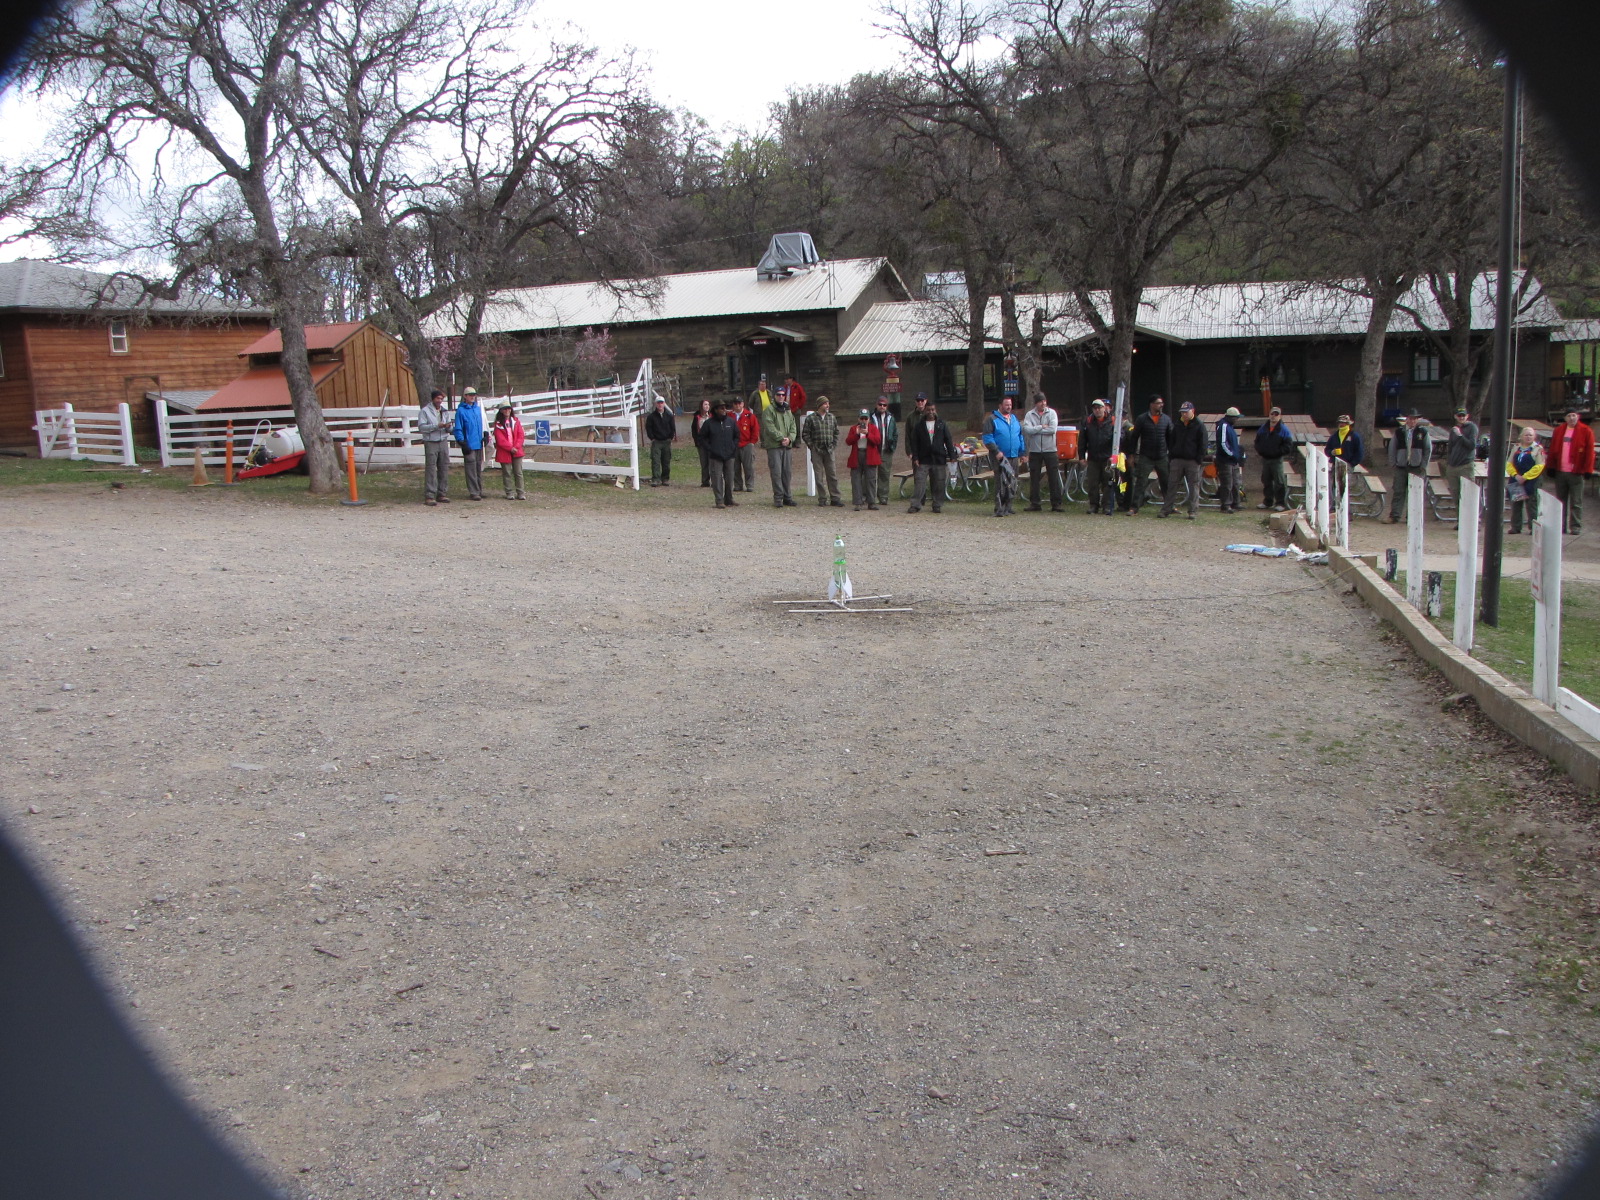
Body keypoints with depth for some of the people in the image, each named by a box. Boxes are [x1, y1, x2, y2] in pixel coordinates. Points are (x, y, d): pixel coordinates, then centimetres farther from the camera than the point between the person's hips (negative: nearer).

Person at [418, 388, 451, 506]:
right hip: (431, 443, -6)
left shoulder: (444, 410, 16)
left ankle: (441, 494, 15)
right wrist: (437, 426, -19)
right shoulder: (425, 411, -2)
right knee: (431, 469, -8)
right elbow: (421, 427, -11)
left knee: (444, 468, 7)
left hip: (443, 442, 6)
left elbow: (449, 428, 17)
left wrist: (448, 427, -7)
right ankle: (429, 496, -9)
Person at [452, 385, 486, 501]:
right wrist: (462, 442, -11)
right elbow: (458, 429, -6)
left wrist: (484, 436, 15)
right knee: (471, 470, -6)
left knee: (479, 468, 12)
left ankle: (479, 490, 19)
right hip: (469, 445, -6)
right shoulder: (461, 410, -6)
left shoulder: (478, 408, 12)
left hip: (479, 444, 6)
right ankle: (473, 492, -3)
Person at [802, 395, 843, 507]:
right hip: (816, 451, -3)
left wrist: (834, 445, 7)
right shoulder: (811, 418, -1)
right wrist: (811, 446, -4)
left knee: (832, 475, 2)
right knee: (819, 476, 1)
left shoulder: (832, 417, 11)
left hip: (829, 450, 3)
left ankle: (834, 498, 7)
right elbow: (805, 434, 1)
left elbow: (836, 432, 18)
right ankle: (822, 499, 6)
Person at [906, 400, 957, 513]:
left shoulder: (942, 425, 8)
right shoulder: (919, 426, 5)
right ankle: (915, 505, -4)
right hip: (923, 460, -1)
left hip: (939, 459, 1)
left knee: (939, 484, 3)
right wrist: (915, 458, -5)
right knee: (920, 483, -6)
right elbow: (914, 443, 4)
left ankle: (937, 505, 13)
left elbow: (949, 441, 7)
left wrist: (952, 456, 0)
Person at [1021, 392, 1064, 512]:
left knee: (1054, 478, -2)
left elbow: (1053, 429, -14)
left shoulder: (1051, 412, 1)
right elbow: (1026, 429, -12)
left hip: (1050, 450, -1)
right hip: (1034, 451, 1)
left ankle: (1056, 504, 3)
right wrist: (1041, 427, -12)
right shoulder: (1030, 414, 3)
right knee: (1034, 479, 6)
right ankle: (1034, 504, 14)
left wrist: (1035, 430, -10)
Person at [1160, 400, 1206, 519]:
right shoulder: (1177, 426, 13)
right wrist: (1172, 455, 7)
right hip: (1177, 460, 4)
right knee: (1171, 484, 1)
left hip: (1193, 461, -3)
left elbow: (1203, 445, -2)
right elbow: (1171, 441, 20)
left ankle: (1192, 511, 3)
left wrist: (1199, 460, -9)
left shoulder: (1199, 426, 1)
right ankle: (1166, 509, 3)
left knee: (1194, 486, -1)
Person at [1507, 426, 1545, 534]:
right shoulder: (1516, 448, 13)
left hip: (1531, 482, -5)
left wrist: (1525, 477, -15)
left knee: (1531, 505, -2)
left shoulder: (1538, 449, -2)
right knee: (1516, 505, 7)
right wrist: (1515, 475, -10)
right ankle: (1516, 527, 13)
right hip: (1516, 481, 5)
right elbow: (1509, 463, 7)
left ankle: (1533, 527, 2)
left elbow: (1539, 466, -10)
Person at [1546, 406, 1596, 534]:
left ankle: (1576, 527, 5)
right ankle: (1561, 526, 15)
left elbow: (1589, 452, -4)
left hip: (1576, 473, -4)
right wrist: (1550, 468, 5)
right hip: (1560, 472, 4)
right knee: (1561, 501, 9)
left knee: (1576, 503, 1)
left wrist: (1587, 470, -10)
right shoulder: (1559, 430, 10)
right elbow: (1552, 450, 10)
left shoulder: (1586, 431, -2)